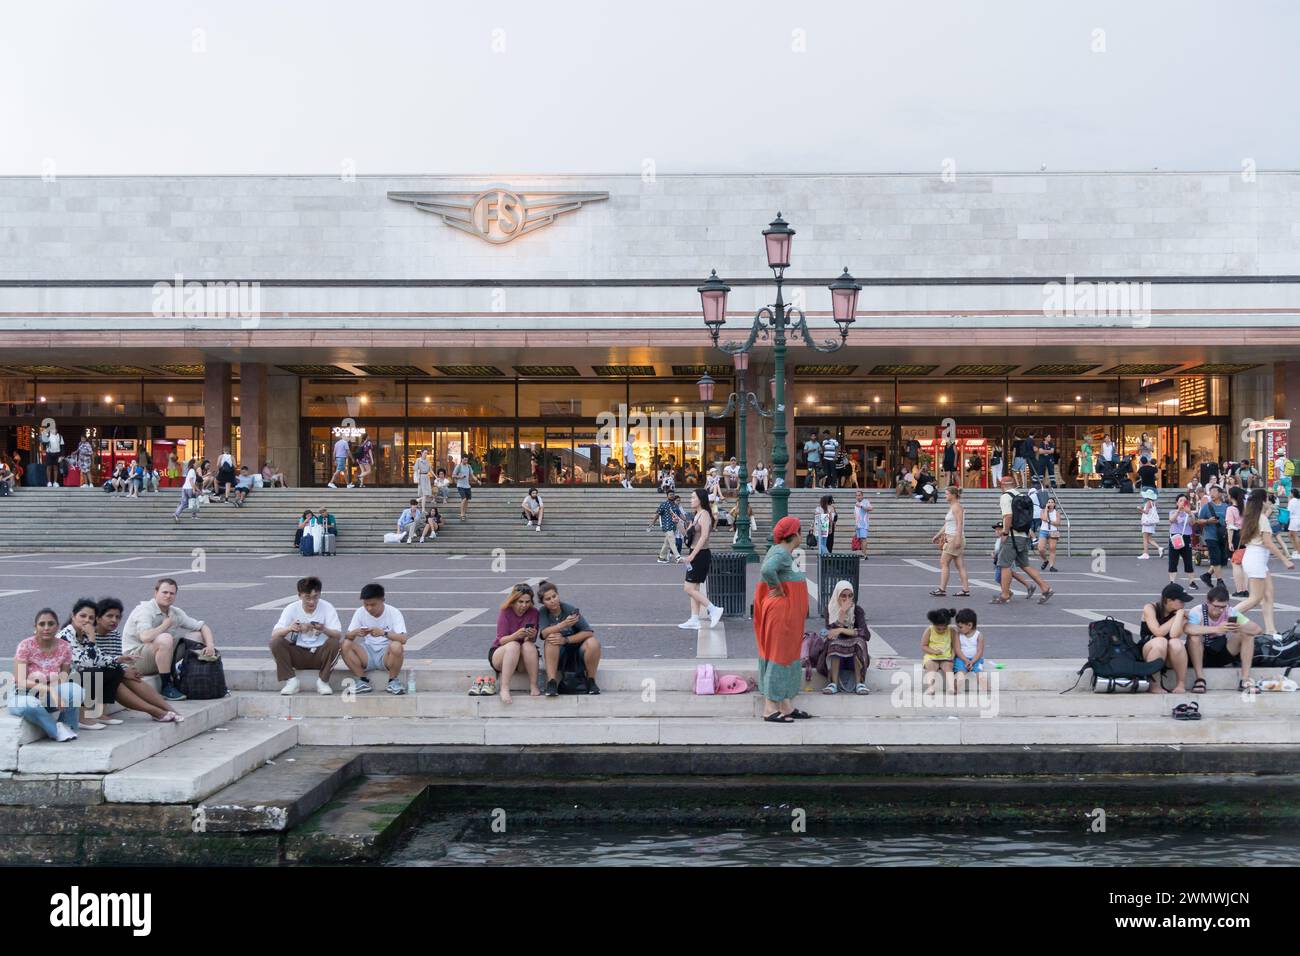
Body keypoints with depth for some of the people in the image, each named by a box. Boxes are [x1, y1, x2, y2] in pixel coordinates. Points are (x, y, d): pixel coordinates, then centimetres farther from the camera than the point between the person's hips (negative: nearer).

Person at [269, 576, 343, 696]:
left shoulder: (327, 608, -10)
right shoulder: (291, 609, -8)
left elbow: (338, 635, -19)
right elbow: (274, 634, -18)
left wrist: (324, 630, -42)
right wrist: (289, 628, -40)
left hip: (320, 654, -1)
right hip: (297, 653, 1)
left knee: (334, 643, -31)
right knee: (275, 642, -23)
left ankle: (323, 681, -12)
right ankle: (291, 681, -11)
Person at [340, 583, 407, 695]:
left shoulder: (393, 613, -12)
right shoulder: (360, 613, -2)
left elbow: (403, 639, -24)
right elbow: (347, 636, -6)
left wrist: (384, 633, -40)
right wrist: (355, 633, -29)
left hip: (386, 655, -3)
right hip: (366, 656, 3)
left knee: (396, 646, -36)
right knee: (346, 645, -23)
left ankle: (393, 681, -10)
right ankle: (363, 681, -10)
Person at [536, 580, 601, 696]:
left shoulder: (570, 610, -12)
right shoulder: (542, 612, -6)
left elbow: (589, 632, -18)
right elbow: (544, 634, -24)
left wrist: (566, 640, -29)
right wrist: (564, 624, -39)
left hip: (577, 651, 0)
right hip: (557, 655, 1)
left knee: (593, 643, -29)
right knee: (552, 638, -29)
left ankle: (591, 681, -9)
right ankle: (551, 682, -30)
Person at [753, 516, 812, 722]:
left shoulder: (784, 552, 12)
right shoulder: (781, 553, -18)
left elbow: (767, 570, 26)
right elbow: (767, 570, -37)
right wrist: (779, 589, -24)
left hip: (789, 611, 10)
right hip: (781, 609, -10)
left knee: (790, 655, 14)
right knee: (779, 655, -6)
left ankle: (786, 706, 20)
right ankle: (770, 708, -2)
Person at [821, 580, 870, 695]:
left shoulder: (857, 610, -1)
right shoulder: (830, 609, 0)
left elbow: (865, 633, -16)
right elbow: (830, 632, -15)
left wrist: (841, 630, -24)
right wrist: (842, 612, -22)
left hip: (854, 651, 0)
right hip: (835, 652, 0)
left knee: (859, 641, -30)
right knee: (834, 641, -31)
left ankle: (859, 683, -33)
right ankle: (833, 684, -37)